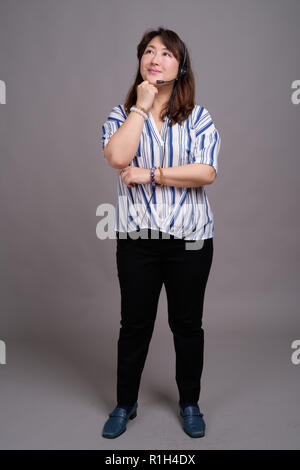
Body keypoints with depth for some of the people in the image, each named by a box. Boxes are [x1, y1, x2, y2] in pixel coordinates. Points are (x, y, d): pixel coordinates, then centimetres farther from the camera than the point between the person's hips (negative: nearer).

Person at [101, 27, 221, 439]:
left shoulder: (199, 118, 3)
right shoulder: (122, 115, 5)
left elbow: (206, 173, -13)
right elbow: (118, 157, -17)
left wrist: (150, 175, -13)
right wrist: (142, 106, -10)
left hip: (190, 238, 0)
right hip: (136, 238, 1)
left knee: (187, 324, 12)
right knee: (135, 324, 11)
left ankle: (190, 403, 33)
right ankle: (125, 405, 32)